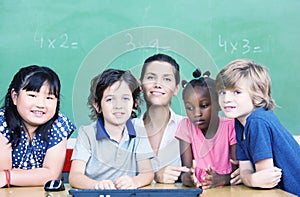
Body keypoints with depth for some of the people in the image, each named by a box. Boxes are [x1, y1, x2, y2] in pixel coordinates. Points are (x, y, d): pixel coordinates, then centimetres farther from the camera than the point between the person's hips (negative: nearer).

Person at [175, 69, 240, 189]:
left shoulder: (230, 126, -6)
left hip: (226, 188, 0)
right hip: (197, 188, 0)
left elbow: (237, 168, -8)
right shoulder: (187, 126, -1)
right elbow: (186, 167, -5)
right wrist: (186, 177, -27)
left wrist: (222, 179, -27)